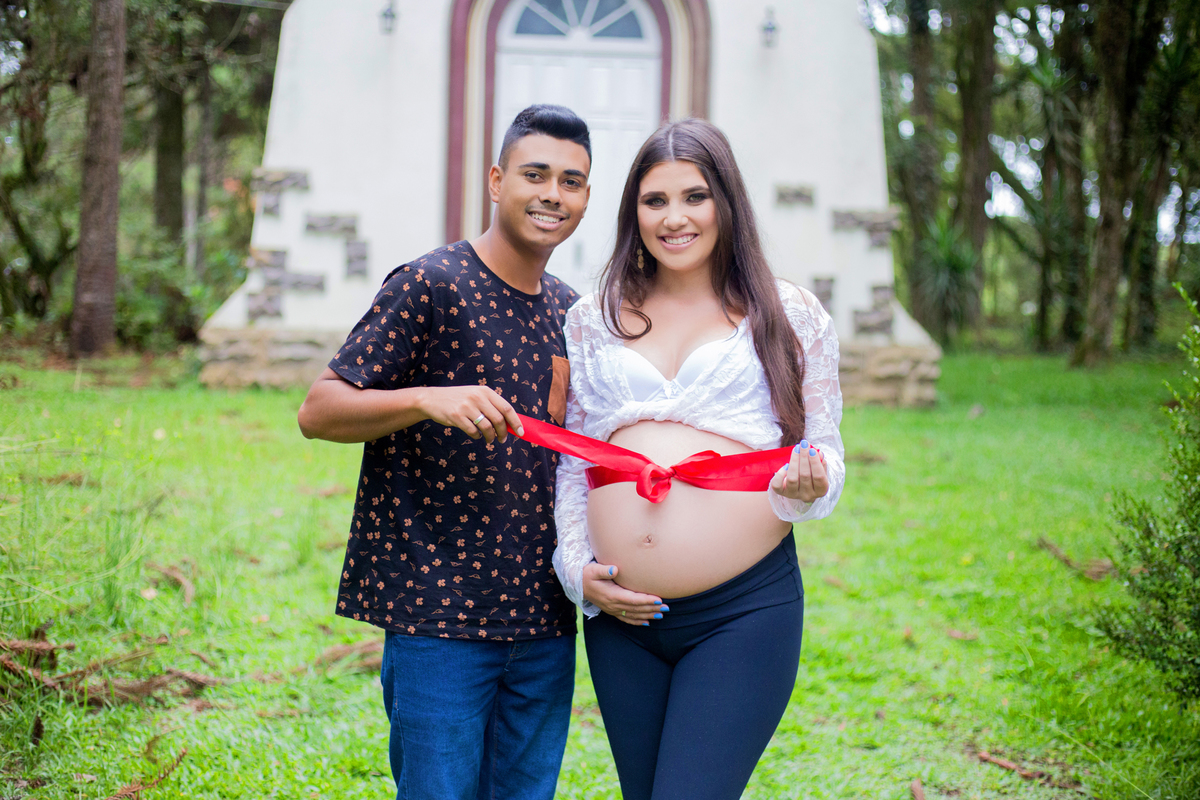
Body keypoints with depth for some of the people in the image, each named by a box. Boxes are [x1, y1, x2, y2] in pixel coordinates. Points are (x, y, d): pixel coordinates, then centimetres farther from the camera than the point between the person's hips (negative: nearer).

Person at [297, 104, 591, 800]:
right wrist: (427, 399, -27)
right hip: (439, 610, -6)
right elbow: (318, 411, -11)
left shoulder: (571, 311, 13)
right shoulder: (430, 286, -7)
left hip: (544, 616, 6)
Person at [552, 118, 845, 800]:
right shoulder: (592, 320, 12)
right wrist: (577, 568, 4)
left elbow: (825, 452, 8)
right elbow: (571, 462, 16)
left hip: (746, 612, -3)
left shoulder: (791, 314, 5)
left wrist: (810, 485, -15)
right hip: (621, 616, 4)